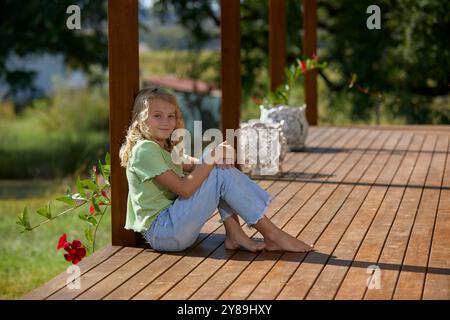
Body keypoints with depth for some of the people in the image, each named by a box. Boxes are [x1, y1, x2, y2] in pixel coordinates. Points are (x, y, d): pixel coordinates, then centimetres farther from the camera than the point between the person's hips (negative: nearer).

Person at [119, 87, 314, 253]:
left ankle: (234, 235, -7)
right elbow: (184, 189, -20)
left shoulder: (166, 149, 19)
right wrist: (211, 158, -15)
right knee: (222, 176, -18)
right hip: (160, 230, -10)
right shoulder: (145, 149, -14)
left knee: (222, 167, 2)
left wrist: (217, 156, -13)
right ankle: (272, 235, -13)